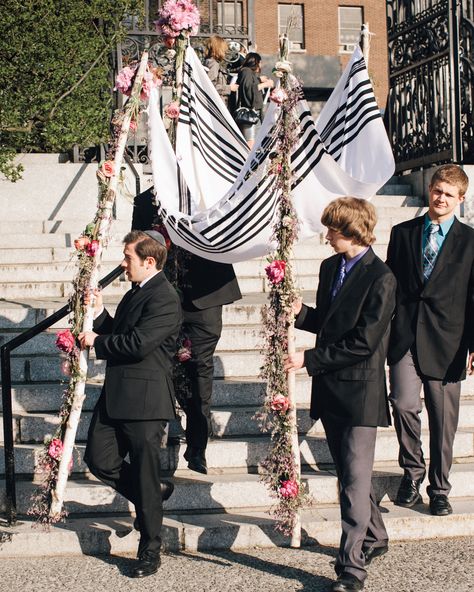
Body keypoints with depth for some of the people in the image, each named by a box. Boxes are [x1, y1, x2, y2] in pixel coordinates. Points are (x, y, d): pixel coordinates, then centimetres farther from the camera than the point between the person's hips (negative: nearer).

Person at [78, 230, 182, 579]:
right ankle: (154, 493, 29)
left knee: (145, 477, 0)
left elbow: (137, 343, -23)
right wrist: (99, 312, 3)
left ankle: (150, 551, 13)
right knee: (98, 459, 9)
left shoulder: (164, 298, -15)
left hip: (144, 400, -9)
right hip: (116, 396, 9)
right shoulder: (136, 293, 17)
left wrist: (97, 341, -10)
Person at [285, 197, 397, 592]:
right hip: (330, 388, 8)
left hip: (360, 392, -8)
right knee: (350, 474, 19)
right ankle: (374, 538, 37)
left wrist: (309, 359, -19)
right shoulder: (330, 267, 8)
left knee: (355, 480, -5)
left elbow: (364, 342, -20)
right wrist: (300, 312, -3)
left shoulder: (381, 279, -16)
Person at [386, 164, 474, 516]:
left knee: (443, 417, 5)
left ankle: (439, 488, 22)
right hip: (404, 337, 1)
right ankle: (412, 471, 13)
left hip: (445, 341, -1)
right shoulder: (403, 233, 11)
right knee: (403, 404, -12)